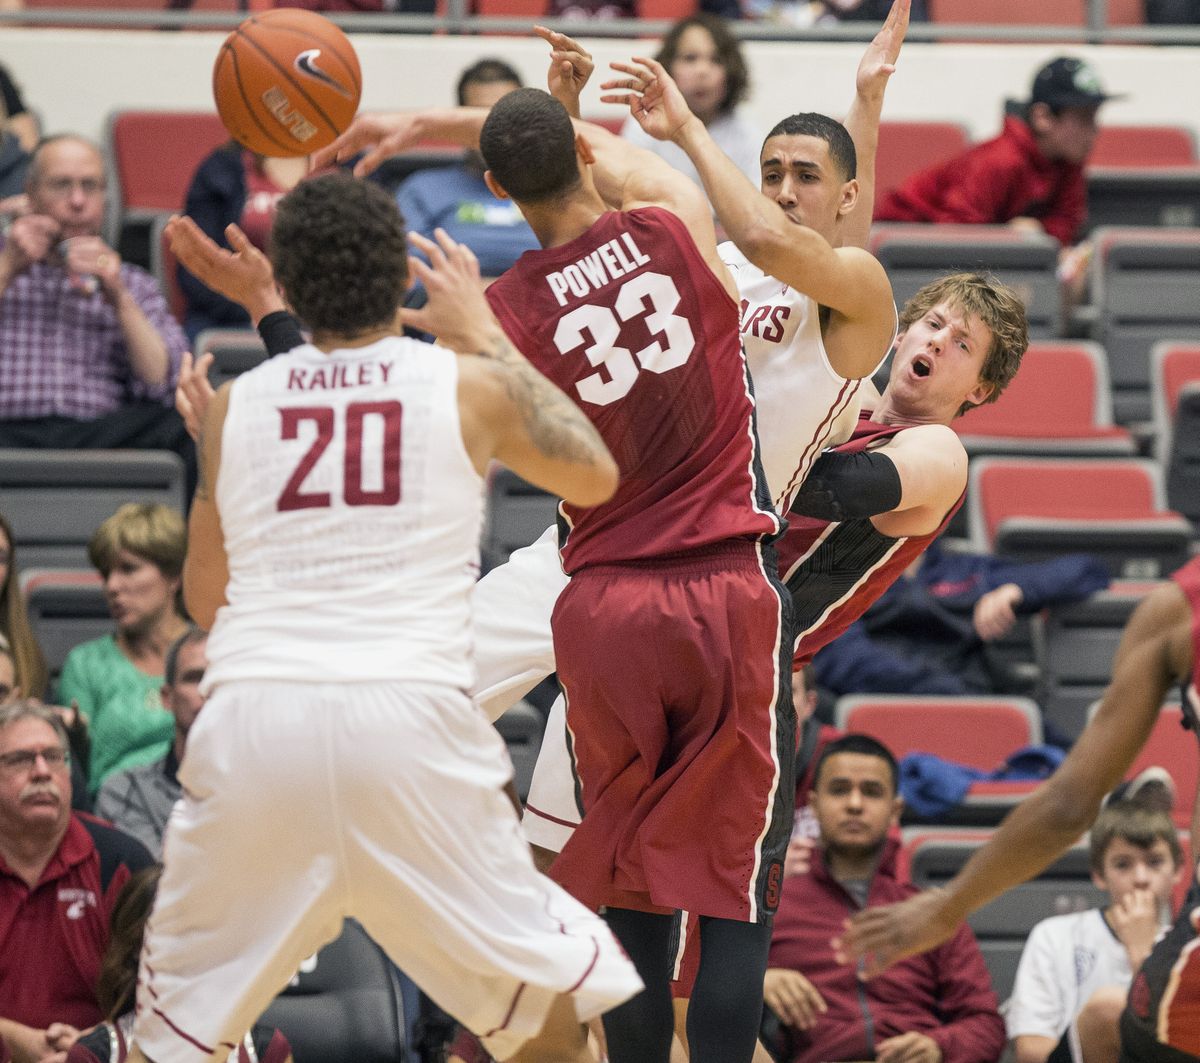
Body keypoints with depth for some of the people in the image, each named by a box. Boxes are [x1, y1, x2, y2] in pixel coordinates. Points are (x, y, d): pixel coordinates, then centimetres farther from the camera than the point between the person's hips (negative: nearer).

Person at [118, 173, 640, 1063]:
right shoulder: (471, 386, 7)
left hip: (252, 716, 2)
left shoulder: (234, 405, 12)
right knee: (556, 990, 15)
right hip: (408, 717, -1)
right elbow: (596, 478, 26)